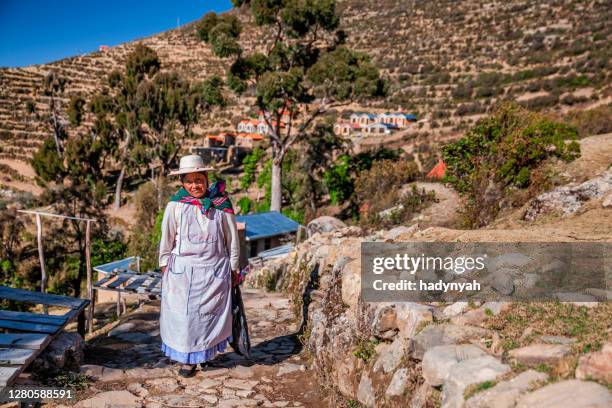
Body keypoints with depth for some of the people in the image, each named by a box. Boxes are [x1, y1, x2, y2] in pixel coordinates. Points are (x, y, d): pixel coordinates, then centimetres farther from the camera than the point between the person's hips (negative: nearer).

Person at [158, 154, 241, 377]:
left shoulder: (221, 204, -4)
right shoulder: (175, 206, -6)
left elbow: (232, 238, 4)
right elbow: (167, 238, 5)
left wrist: (234, 268, 8)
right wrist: (164, 264, 9)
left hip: (215, 269, 1)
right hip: (183, 269, 0)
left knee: (211, 313, 8)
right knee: (184, 314, 4)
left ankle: (205, 351, 32)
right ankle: (187, 358, 23)